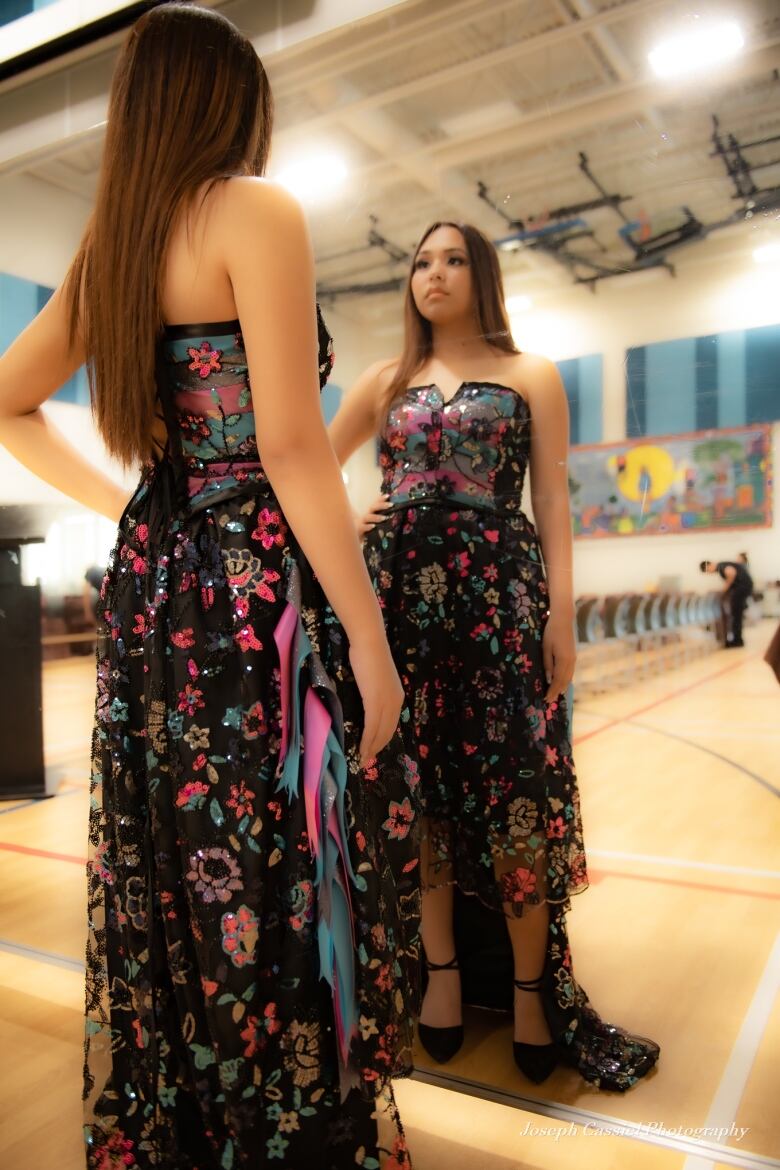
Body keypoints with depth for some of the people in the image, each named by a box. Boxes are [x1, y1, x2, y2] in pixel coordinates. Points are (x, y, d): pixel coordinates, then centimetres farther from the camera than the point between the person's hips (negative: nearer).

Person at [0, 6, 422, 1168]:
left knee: (178, 880, 18)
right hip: (261, 592, -8)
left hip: (154, 591, 8)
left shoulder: (111, 242, 15)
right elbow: (291, 445, -16)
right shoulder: (256, 209, -5)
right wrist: (371, 640, -13)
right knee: (285, 890, 3)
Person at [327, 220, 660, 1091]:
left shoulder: (530, 376, 10)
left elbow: (552, 505, 3)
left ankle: (532, 988, 11)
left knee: (516, 785, -4)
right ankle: (441, 970, 19)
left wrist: (561, 612, -6)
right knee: (417, 783, 4)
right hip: (400, 595, 3)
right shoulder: (385, 381, 16)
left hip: (499, 593, -2)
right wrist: (345, 523, 5)